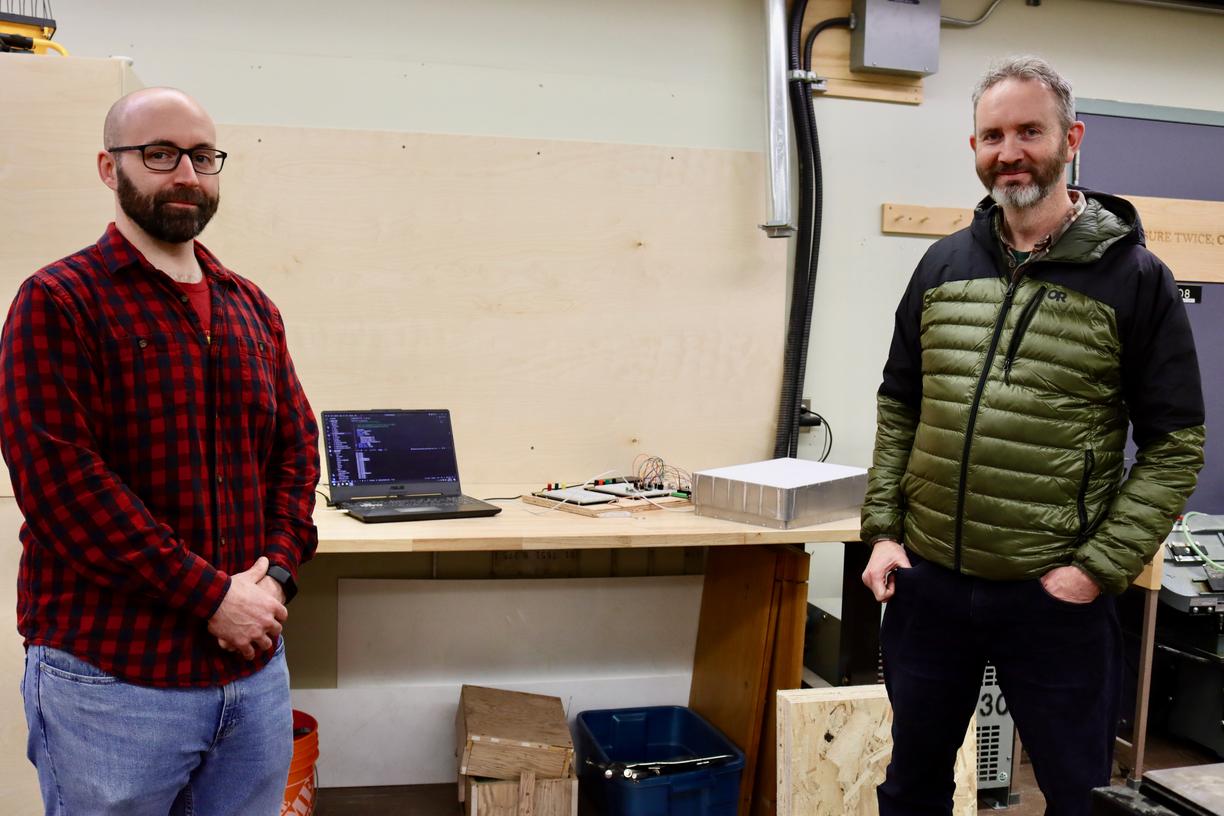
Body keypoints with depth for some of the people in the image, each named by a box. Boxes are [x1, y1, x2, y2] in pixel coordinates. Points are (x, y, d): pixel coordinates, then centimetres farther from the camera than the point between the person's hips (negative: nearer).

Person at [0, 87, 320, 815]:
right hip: (111, 675, -5)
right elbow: (63, 481, -16)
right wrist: (211, 597, -16)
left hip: (256, 667, 5)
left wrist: (276, 575, -5)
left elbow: (297, 447, 11)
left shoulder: (253, 308, 11)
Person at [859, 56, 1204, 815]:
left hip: (1055, 597, -3)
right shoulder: (943, 265, 6)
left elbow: (1175, 445, -5)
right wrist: (883, 530, 2)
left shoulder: (1134, 277, -5)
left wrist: (1100, 567, -13)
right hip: (927, 582, 4)